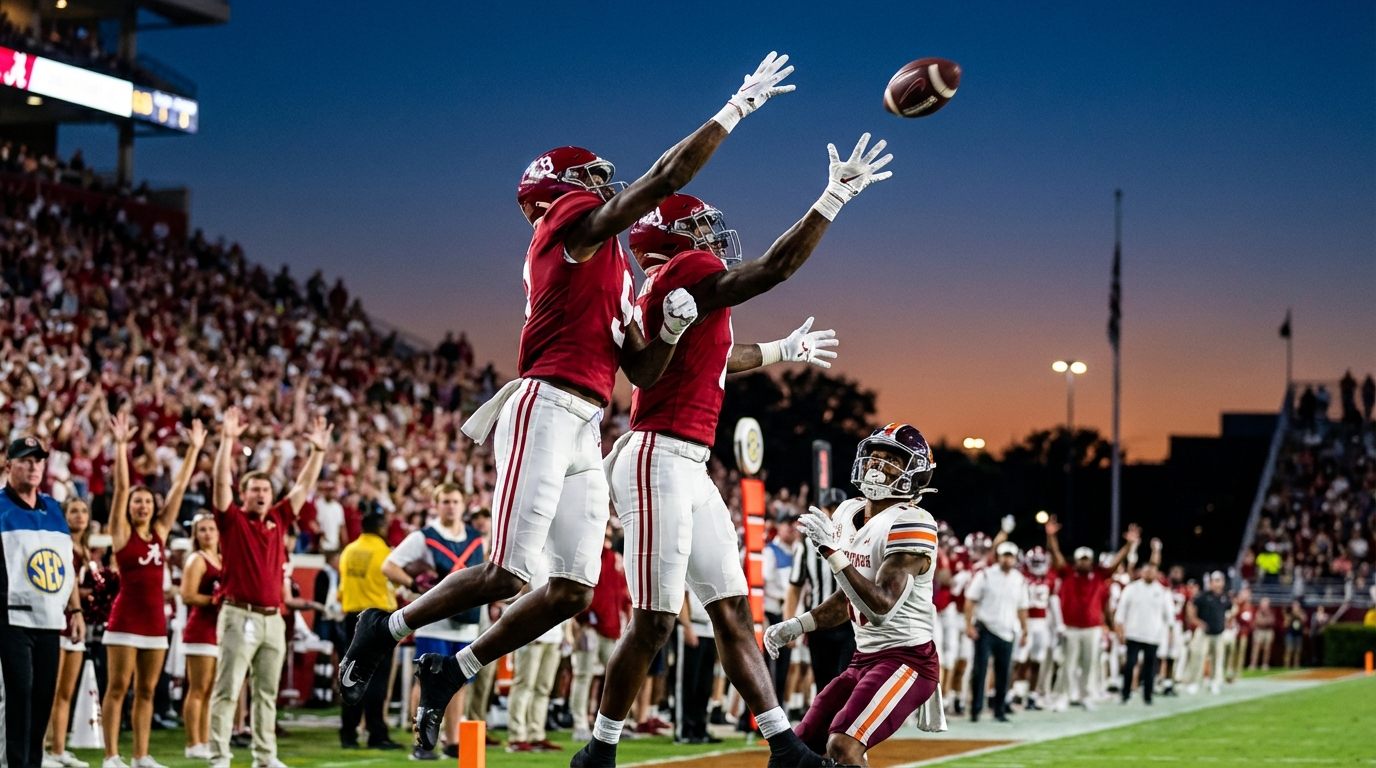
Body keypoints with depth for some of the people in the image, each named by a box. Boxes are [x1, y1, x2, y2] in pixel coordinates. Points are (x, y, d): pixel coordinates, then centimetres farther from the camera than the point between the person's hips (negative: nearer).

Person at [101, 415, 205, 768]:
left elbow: (179, 488, 11)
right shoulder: (122, 532, -1)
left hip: (155, 618, 5)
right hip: (126, 617, -5)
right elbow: (120, 487, -9)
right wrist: (121, 446, -16)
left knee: (146, 691, 8)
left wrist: (193, 450, 11)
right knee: (117, 688, -3)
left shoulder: (160, 531, 11)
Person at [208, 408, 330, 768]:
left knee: (267, 692, 11)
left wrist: (318, 449, 10)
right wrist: (227, 440, -20)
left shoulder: (278, 520, 13)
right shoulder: (232, 520, 0)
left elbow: (304, 486, 17)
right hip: (240, 615, -6)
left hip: (273, 617, 6)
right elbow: (221, 482, -12)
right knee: (227, 689, -5)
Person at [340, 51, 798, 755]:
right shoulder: (572, 223, 0)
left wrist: (670, 331, 3)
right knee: (506, 576, -13)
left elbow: (642, 372, 23)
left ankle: (450, 672, 14)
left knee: (573, 591, 3)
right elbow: (662, 179, -9)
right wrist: (738, 107, -3)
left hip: (586, 434, 9)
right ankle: (386, 630, 7)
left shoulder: (612, 269, 25)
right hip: (546, 412, -9)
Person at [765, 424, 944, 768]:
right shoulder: (847, 514, 9)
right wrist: (796, 626, 13)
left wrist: (833, 551, -31)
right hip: (864, 659, 9)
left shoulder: (911, 524, -18)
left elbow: (881, 607, -28)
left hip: (907, 658, -9)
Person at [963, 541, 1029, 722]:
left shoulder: (1020, 581, 8)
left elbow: (1022, 608, 16)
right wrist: (969, 625, -11)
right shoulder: (985, 575, -4)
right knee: (980, 670, -5)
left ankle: (1000, 710, 15)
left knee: (1003, 673, 6)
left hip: (1007, 633, 3)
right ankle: (975, 710, 1)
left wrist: (1024, 631, 14)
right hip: (985, 630, -3)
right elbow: (970, 600, -4)